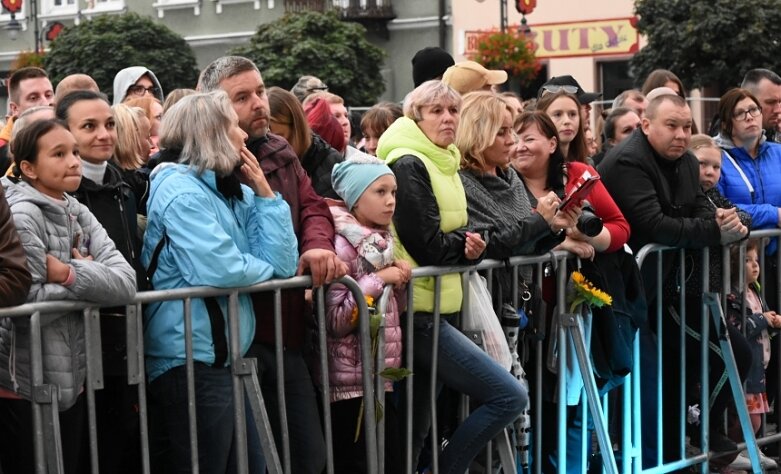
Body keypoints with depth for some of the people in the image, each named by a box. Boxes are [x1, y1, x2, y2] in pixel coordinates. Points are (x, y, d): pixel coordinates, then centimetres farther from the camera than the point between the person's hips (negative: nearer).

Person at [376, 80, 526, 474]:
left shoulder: (444, 164, 17)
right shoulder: (408, 166, -12)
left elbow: (458, 234, 17)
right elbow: (427, 245, -18)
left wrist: (469, 246, -6)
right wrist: (465, 244, 0)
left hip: (435, 311, 9)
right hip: (419, 312, -9)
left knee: (416, 428, 10)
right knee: (509, 396, -10)